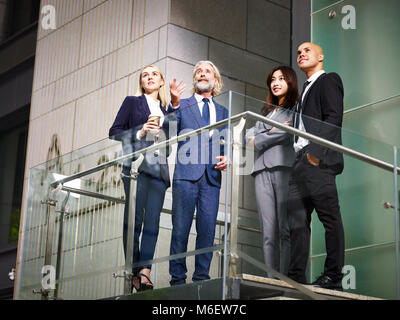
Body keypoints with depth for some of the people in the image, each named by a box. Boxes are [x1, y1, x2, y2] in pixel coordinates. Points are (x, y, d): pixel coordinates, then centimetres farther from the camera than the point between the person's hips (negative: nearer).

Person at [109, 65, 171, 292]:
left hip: (158, 168, 4)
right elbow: (115, 132, 5)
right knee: (134, 219, -8)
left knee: (153, 220, -9)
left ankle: (145, 272, -16)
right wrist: (140, 132, -8)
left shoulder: (166, 109, 24)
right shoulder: (132, 102, 13)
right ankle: (134, 273, -7)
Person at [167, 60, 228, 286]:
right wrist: (174, 105, -21)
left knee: (208, 229, 0)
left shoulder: (223, 112, 21)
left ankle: (201, 278, 6)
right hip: (186, 174, -3)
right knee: (180, 228, -4)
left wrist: (227, 159, -3)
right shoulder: (182, 105, 11)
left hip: (212, 177, 3)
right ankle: (178, 279, 0)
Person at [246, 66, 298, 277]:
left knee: (286, 229, -13)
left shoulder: (296, 108, 11)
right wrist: (271, 131, 0)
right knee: (269, 232, -3)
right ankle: (271, 281, -7)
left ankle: (286, 279, -17)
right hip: (263, 169, 6)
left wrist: (258, 140, 6)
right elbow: (250, 135, 18)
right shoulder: (267, 112, 31)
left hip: (284, 166, -6)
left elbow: (288, 132, -5)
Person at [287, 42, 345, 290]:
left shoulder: (328, 81, 3)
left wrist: (316, 151, -19)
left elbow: (334, 118, -10)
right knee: (298, 220, 4)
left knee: (330, 217, -7)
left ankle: (333, 277, -6)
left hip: (318, 160, -9)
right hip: (302, 161, 9)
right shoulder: (306, 89, 28)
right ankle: (296, 277, 5)